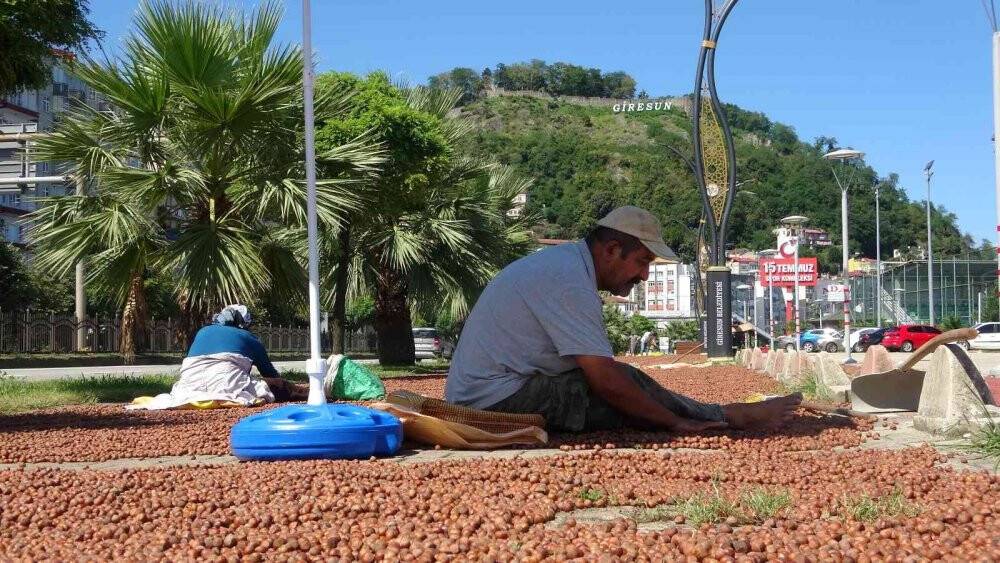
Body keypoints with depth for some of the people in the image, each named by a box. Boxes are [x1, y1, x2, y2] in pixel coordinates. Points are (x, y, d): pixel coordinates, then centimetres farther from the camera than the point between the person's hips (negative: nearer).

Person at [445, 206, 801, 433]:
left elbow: (596, 370, 14)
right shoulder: (571, 282, -20)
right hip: (498, 398, -10)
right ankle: (726, 417, 0)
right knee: (625, 384, -12)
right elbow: (606, 380, -23)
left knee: (624, 388, 1)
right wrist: (675, 421, -14)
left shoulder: (564, 260, 12)